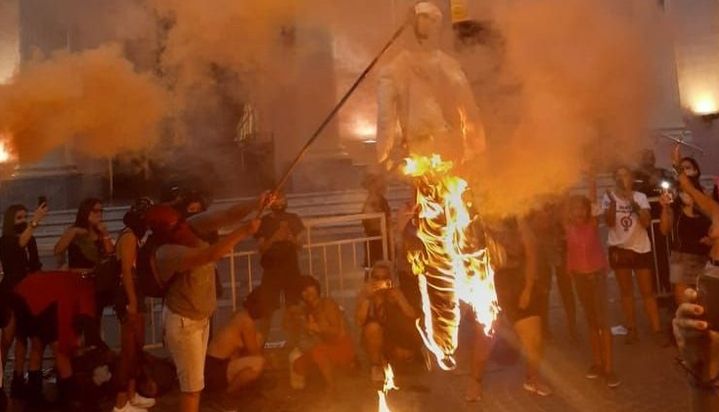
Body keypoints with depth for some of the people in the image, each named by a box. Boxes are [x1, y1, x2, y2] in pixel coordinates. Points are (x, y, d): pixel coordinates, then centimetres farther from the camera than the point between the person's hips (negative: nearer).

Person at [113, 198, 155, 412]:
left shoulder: (134, 236, 15)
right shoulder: (129, 236, -13)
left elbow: (137, 270, 9)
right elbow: (126, 271, -20)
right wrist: (131, 302, -23)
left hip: (136, 295, 10)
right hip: (129, 297, -10)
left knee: (137, 346, 16)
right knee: (129, 349, -3)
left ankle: (132, 394, 28)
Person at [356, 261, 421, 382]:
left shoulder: (395, 293, -7)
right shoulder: (365, 294, -11)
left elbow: (413, 317, -18)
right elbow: (359, 322, -25)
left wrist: (397, 297, -29)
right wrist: (367, 298, -33)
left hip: (394, 340, 1)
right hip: (374, 341, -1)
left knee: (407, 352, -29)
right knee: (373, 327, -33)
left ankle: (385, 359, 5)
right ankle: (376, 366, -10)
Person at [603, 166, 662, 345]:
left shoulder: (640, 197, -3)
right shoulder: (608, 197, -3)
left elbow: (646, 222, -15)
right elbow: (609, 222, -14)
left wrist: (632, 202, -25)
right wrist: (613, 202, -27)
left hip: (641, 249, -1)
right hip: (619, 249, 1)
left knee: (648, 292, 3)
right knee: (626, 292, 10)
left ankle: (657, 330, 8)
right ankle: (631, 329, 17)